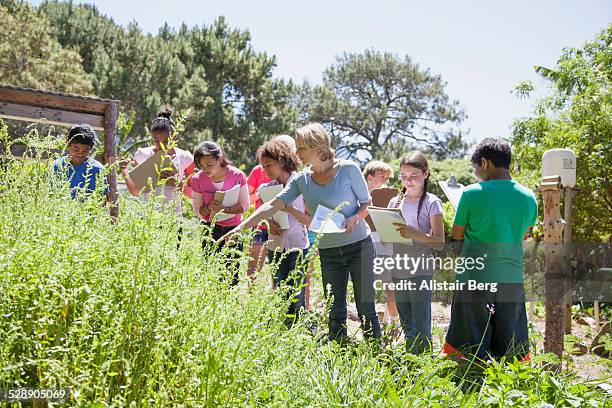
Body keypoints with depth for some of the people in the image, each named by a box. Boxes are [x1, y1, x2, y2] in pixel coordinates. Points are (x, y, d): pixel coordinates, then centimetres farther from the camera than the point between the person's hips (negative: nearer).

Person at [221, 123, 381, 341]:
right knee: (335, 314, 7)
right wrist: (241, 227, -10)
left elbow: (367, 204, -1)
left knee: (366, 308, 2)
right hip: (328, 252, 4)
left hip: (359, 246, -4)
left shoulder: (348, 169, -8)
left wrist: (354, 218, -22)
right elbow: (272, 206, -2)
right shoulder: (302, 179, 2)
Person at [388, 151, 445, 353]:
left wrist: (414, 234, -26)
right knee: (406, 326, 14)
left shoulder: (432, 203, -5)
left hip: (421, 271, -5)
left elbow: (439, 242, -11)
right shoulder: (395, 202, 10)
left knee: (421, 328, -3)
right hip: (398, 272, 5)